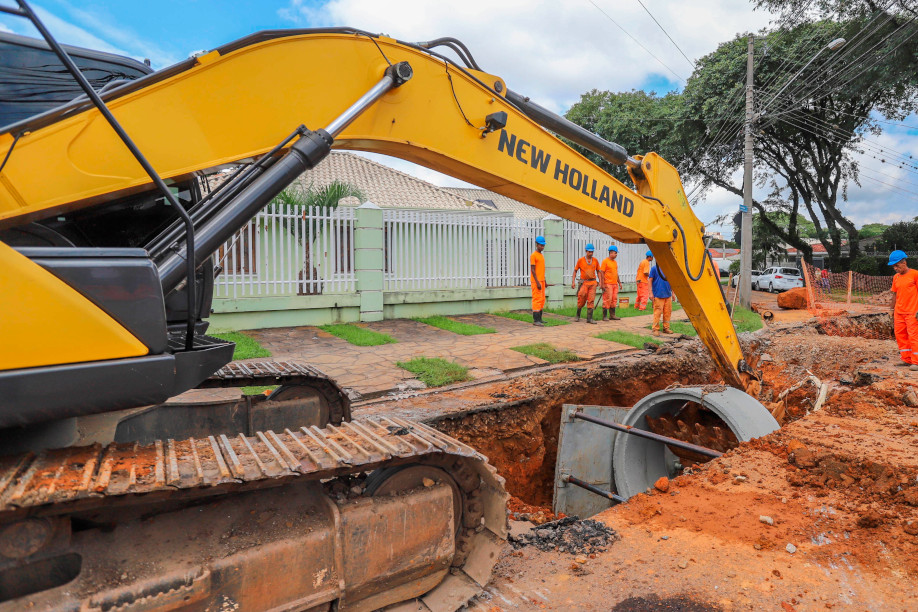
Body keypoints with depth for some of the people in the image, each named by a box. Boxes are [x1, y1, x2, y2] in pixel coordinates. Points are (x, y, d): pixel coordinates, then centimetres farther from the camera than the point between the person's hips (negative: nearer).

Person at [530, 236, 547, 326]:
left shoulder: (542, 255, 17)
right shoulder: (533, 255, -11)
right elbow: (532, 270, -15)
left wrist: (544, 281, 21)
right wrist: (537, 282, -20)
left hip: (541, 281, 9)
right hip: (536, 281, -9)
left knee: (542, 300, 10)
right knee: (537, 299, -11)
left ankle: (539, 319, 17)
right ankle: (536, 320, -10)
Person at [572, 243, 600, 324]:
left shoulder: (595, 260, 7)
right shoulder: (580, 260, -1)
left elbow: (598, 271, 15)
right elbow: (575, 271, 5)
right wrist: (573, 281, -3)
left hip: (593, 282, 2)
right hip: (584, 282, -2)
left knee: (591, 300, -3)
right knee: (581, 299, -2)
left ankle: (589, 318, -1)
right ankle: (578, 315, 21)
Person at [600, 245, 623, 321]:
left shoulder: (615, 262, 17)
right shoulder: (605, 261, -6)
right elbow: (602, 273, -10)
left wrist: (619, 282, 20)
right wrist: (603, 284, -16)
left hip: (615, 284, 8)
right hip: (608, 284, -8)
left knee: (614, 300, 8)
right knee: (607, 300, -7)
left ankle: (612, 315, 14)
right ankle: (604, 316, -2)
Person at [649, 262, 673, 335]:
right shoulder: (654, 268, -3)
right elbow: (650, 280, -4)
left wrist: (672, 293, 16)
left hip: (668, 295, 5)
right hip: (658, 295, -5)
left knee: (668, 312, 8)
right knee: (657, 312, -6)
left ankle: (666, 328, 19)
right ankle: (655, 329, 3)